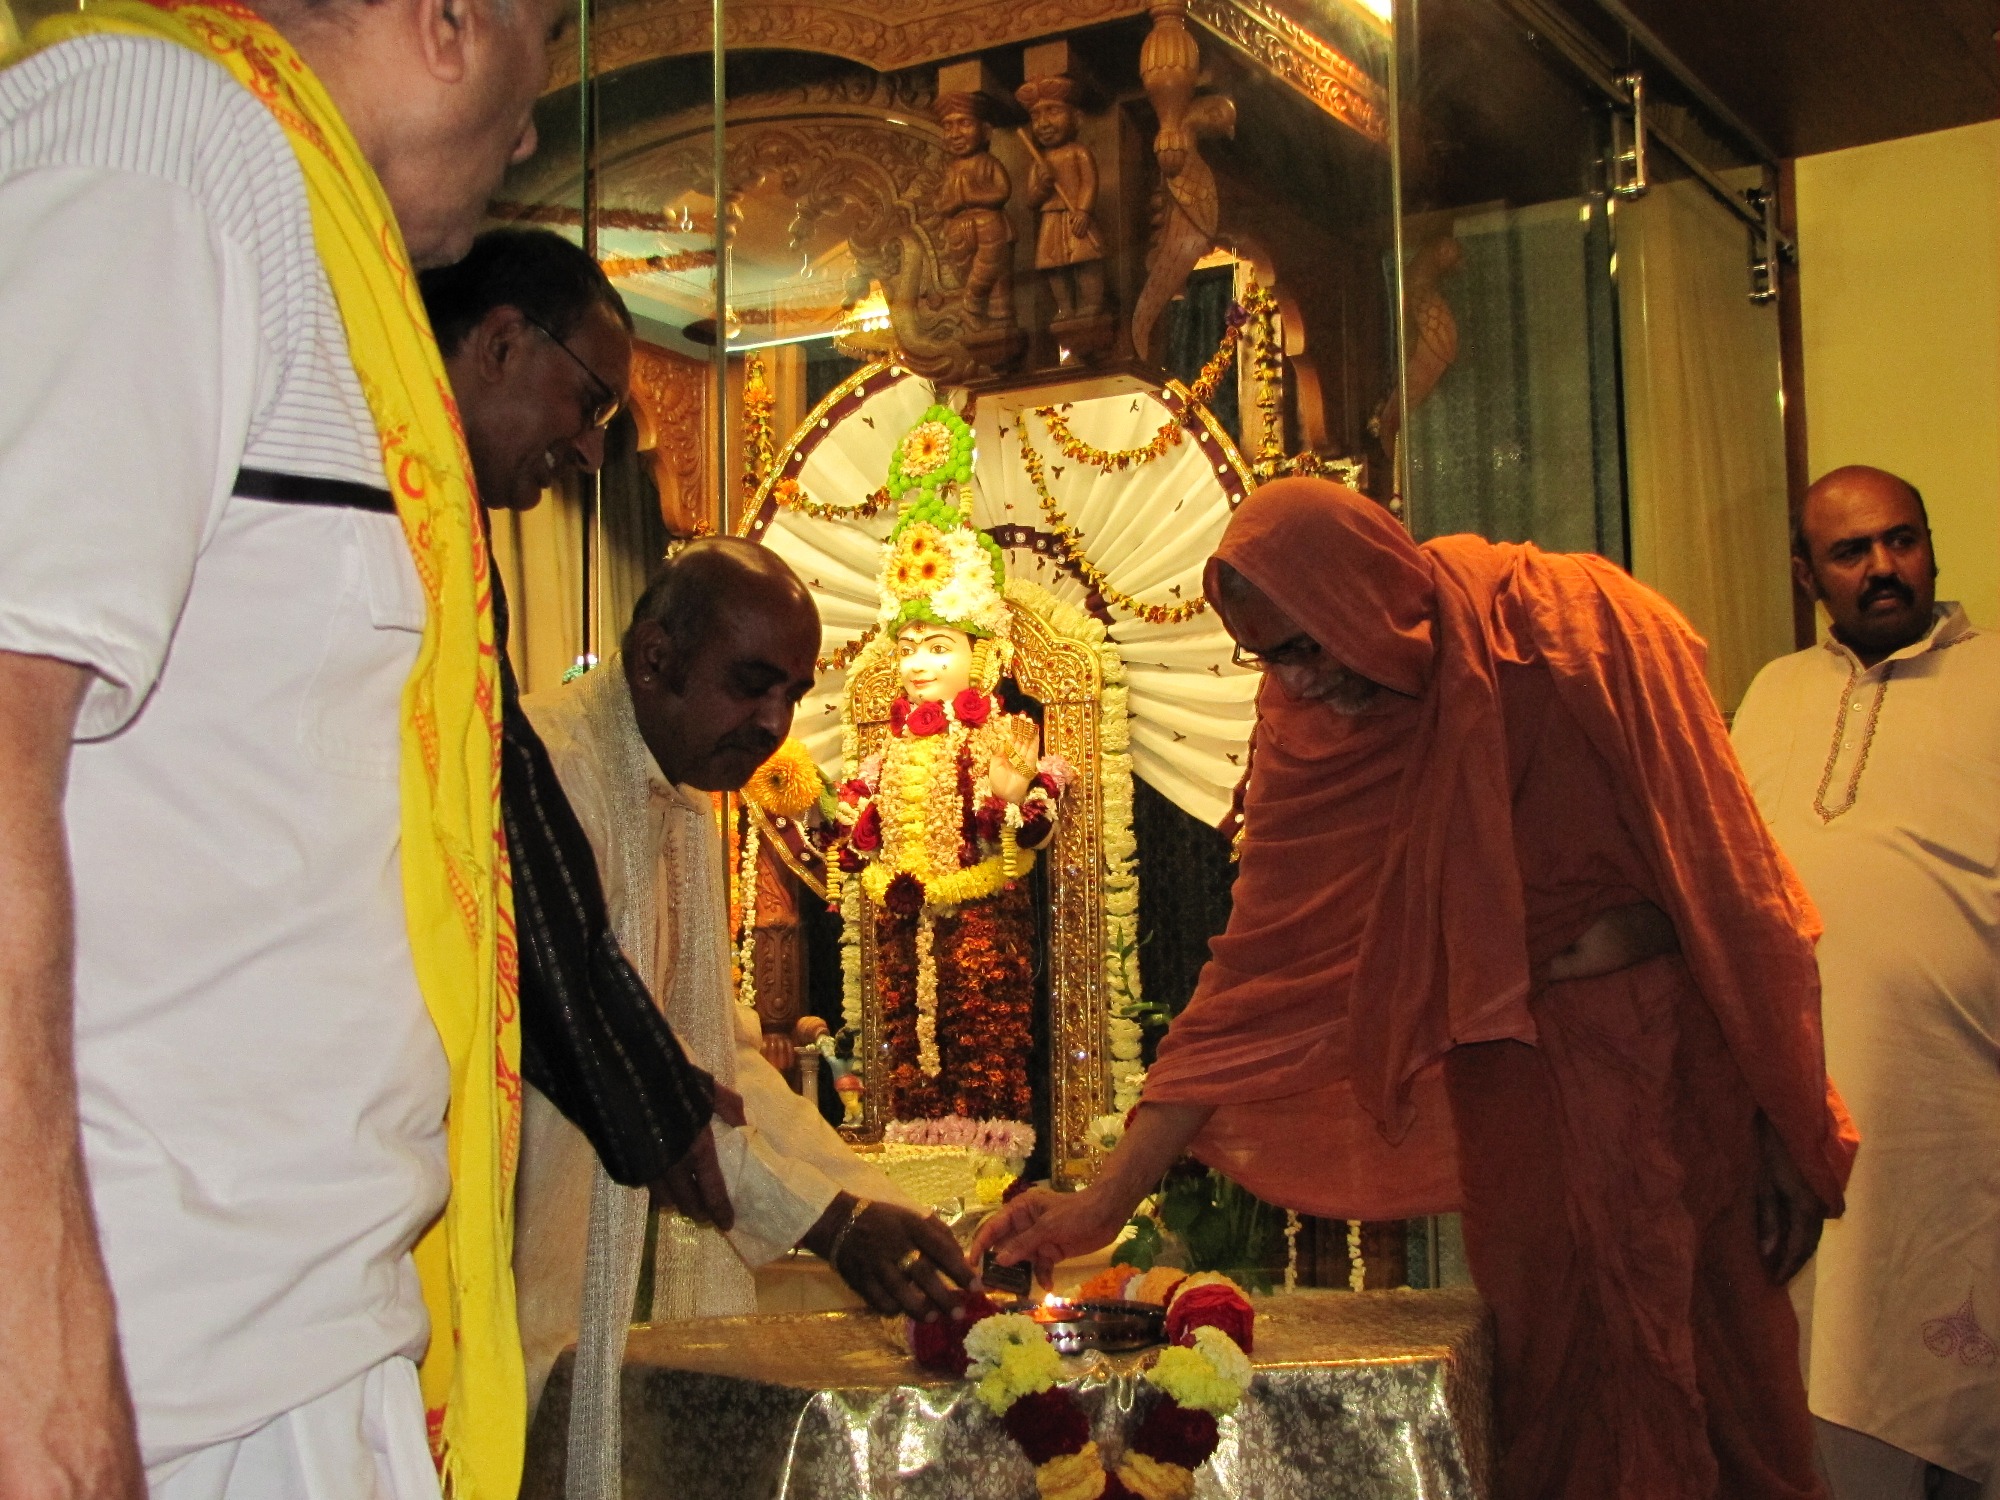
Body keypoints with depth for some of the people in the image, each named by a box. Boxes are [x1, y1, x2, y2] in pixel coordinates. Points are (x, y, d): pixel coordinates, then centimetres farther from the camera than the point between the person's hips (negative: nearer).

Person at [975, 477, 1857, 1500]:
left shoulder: (1581, 628, -16)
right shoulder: (1306, 734, -6)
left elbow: (1733, 884, -10)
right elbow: (1256, 974, -4)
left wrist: (1790, 1132, -6)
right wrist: (1104, 1201, -9)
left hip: (1677, 1057, -2)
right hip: (1511, 1079, 2)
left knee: (1721, 1390, 4)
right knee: (1558, 1395, 6)